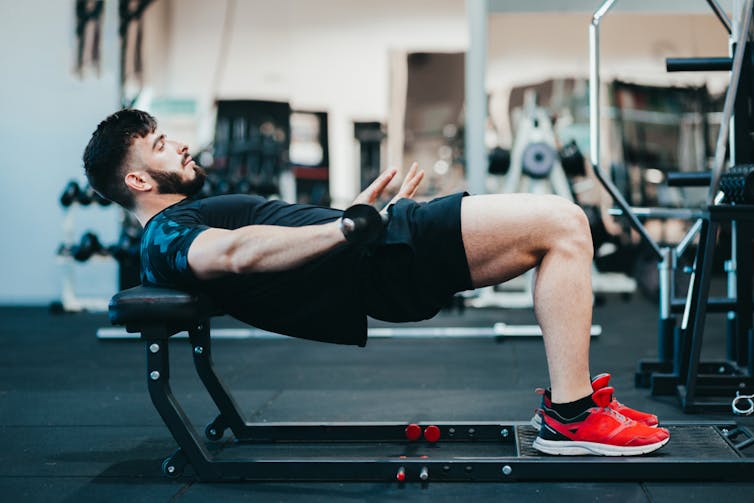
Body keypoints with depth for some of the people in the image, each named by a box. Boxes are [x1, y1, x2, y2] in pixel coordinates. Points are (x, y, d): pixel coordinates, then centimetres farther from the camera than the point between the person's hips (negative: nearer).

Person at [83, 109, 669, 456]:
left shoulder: (190, 221, 26)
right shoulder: (165, 236, -5)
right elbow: (237, 253, -26)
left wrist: (383, 213, 39)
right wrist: (346, 226, -38)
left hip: (375, 251, 10)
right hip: (380, 262, -10)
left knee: (562, 225, 10)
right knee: (560, 223, -16)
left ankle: (572, 393, 9)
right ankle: (570, 416, -13)